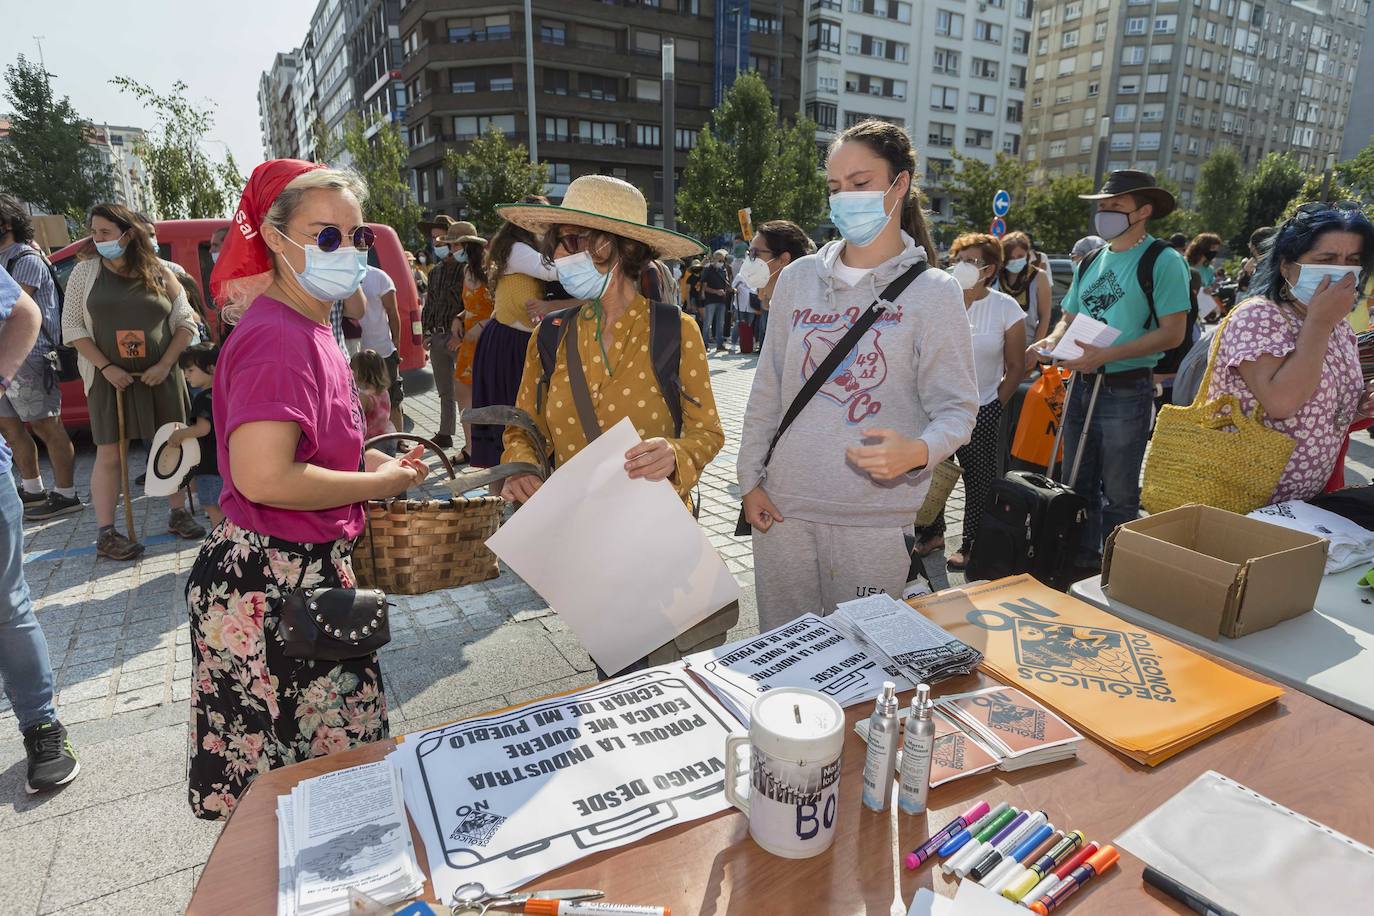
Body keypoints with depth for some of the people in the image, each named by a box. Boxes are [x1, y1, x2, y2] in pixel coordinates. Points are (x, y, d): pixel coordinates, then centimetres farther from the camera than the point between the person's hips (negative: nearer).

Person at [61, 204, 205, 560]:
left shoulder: (159, 274, 3)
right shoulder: (85, 272, 3)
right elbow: (73, 326, 1)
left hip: (160, 376, 1)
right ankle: (106, 534, 7)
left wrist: (164, 365, -8)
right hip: (110, 378, -1)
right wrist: (106, 367, -10)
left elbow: (185, 321, 2)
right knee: (109, 454, 1)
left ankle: (178, 514, 21)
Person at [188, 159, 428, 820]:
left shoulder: (308, 330, 11)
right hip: (269, 586, -10)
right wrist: (378, 483, -16)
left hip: (308, 571, 10)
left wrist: (369, 461, 8)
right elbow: (263, 478, -29)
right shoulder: (276, 338, -20)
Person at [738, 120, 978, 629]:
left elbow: (956, 407, -5)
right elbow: (768, 390, 9)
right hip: (782, 508, 3)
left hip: (875, 516, -2)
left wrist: (918, 450, -27)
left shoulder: (934, 292, -3)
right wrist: (750, 479, 6)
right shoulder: (797, 278, 6)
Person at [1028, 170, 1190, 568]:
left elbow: (1172, 333, -15)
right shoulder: (1090, 262, 12)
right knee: (1078, 485, 16)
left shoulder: (1163, 260, -9)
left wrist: (1107, 355, -25)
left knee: (1118, 494, 4)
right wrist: (1051, 340, -4)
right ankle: (1081, 562, 31)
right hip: (1082, 385, 7)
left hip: (1127, 390, -7)